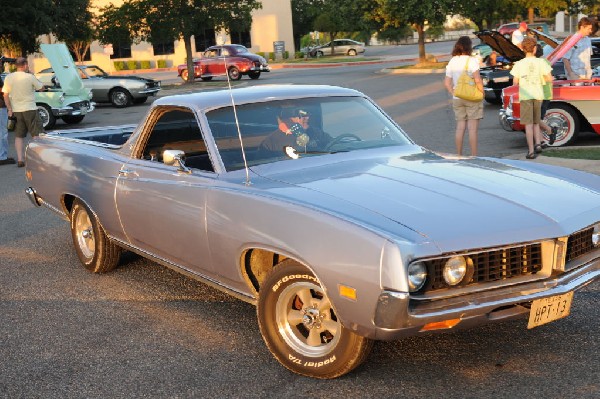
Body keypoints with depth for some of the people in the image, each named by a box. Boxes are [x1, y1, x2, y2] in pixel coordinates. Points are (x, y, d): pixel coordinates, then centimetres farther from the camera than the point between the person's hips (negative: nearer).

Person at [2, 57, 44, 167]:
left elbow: (5, 95, 1)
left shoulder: (8, 78, 1)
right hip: (30, 109, -4)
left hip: (16, 110, 4)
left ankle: (20, 159, 5)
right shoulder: (30, 77, -11)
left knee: (19, 136, 10)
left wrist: (9, 109, 3)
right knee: (37, 134, 3)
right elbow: (41, 87, 2)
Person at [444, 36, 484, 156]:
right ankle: (474, 155, 0)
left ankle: (459, 155, 12)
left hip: (457, 99, 5)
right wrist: (482, 92, -5)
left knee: (460, 127, 10)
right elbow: (477, 80, -18)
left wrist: (454, 94, 8)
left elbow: (447, 83, 5)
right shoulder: (471, 60, -10)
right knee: (472, 128, -1)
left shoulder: (452, 61, 6)